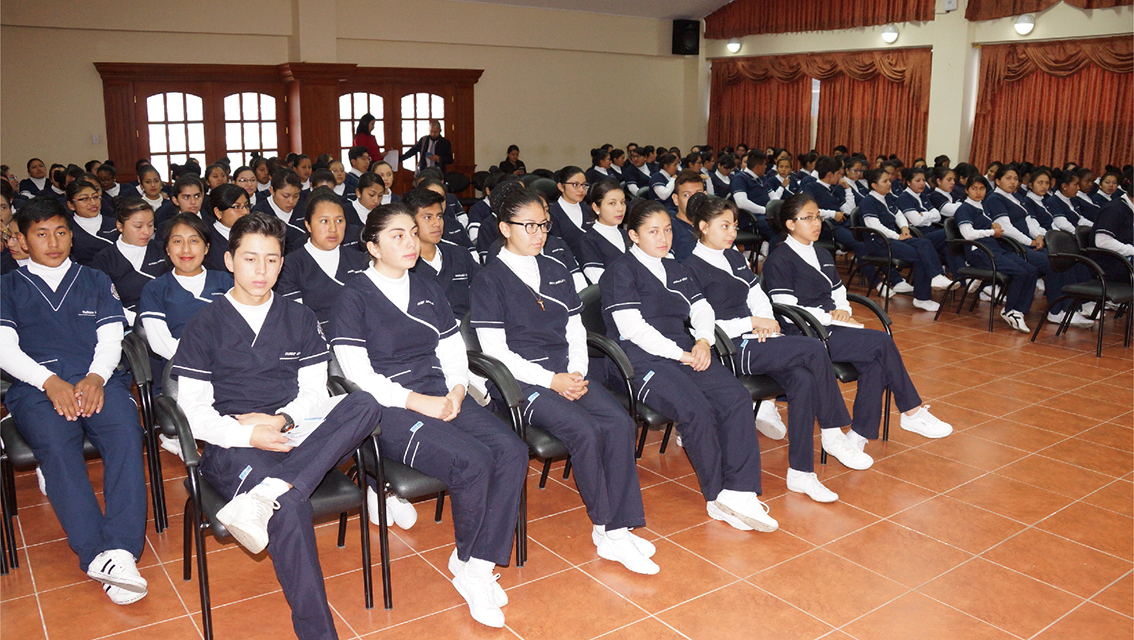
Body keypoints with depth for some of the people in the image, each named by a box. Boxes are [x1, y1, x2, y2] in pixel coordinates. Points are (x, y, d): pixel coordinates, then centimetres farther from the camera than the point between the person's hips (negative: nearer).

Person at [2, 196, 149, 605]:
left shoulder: (96, 281, 25)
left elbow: (111, 337, 13)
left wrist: (96, 376, -9)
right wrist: (50, 381, -12)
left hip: (97, 379, 1)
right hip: (36, 386, 0)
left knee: (126, 433, -32)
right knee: (55, 444, -33)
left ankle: (122, 552, -41)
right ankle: (97, 556, -40)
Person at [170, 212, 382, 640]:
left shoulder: (300, 319, 17)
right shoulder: (205, 325, 8)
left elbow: (315, 393, 13)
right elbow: (194, 412, 1)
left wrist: (282, 420, -9)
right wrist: (248, 434, -17)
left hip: (298, 437, 3)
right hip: (233, 448, -3)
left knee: (363, 405, -29)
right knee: (290, 507, -36)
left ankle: (262, 498, -40)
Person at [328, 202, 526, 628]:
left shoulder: (427, 288, 19)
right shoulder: (354, 297, 0)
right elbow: (358, 374, -9)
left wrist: (457, 390, -4)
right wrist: (418, 402, -17)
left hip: (442, 397, 6)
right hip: (388, 409, -6)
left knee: (512, 452, -21)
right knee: (473, 461, -29)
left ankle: (479, 568, -12)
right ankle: (464, 560, -1)